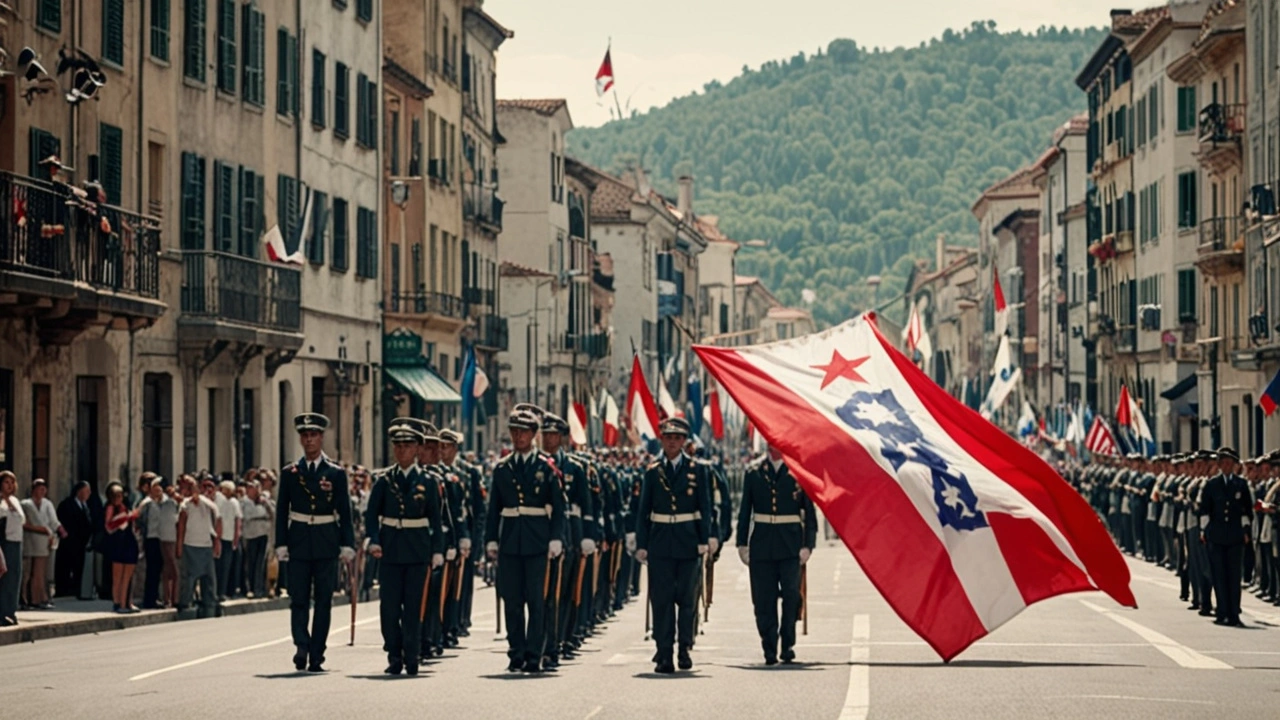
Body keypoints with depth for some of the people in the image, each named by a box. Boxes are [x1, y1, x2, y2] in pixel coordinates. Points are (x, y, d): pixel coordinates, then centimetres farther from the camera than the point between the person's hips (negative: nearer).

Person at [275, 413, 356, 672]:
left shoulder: (336, 473, 3)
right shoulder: (289, 473, 6)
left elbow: (345, 512, 3)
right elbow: (281, 511, 6)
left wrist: (347, 544, -4)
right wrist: (281, 544, -2)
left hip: (326, 543, 0)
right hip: (299, 543, 0)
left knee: (324, 601, 3)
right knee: (298, 599, -6)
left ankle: (316, 657, 6)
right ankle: (302, 646, -12)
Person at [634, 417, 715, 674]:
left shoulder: (697, 470, 3)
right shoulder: (652, 471, 6)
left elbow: (705, 508, 4)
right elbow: (643, 510, 7)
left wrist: (704, 541, -4)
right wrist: (641, 544, 1)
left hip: (688, 541, 0)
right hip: (660, 542, 0)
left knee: (687, 597, 4)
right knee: (661, 599, -3)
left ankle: (685, 648, 16)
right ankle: (664, 654, -2)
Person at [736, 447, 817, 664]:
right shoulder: (753, 473, 8)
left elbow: (809, 513, 4)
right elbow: (744, 511, 11)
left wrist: (808, 545, -4)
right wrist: (742, 543, 5)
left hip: (790, 545, -1)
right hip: (762, 545, 1)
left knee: (791, 595, -6)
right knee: (764, 599, 0)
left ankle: (788, 644, 10)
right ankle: (769, 651, 6)